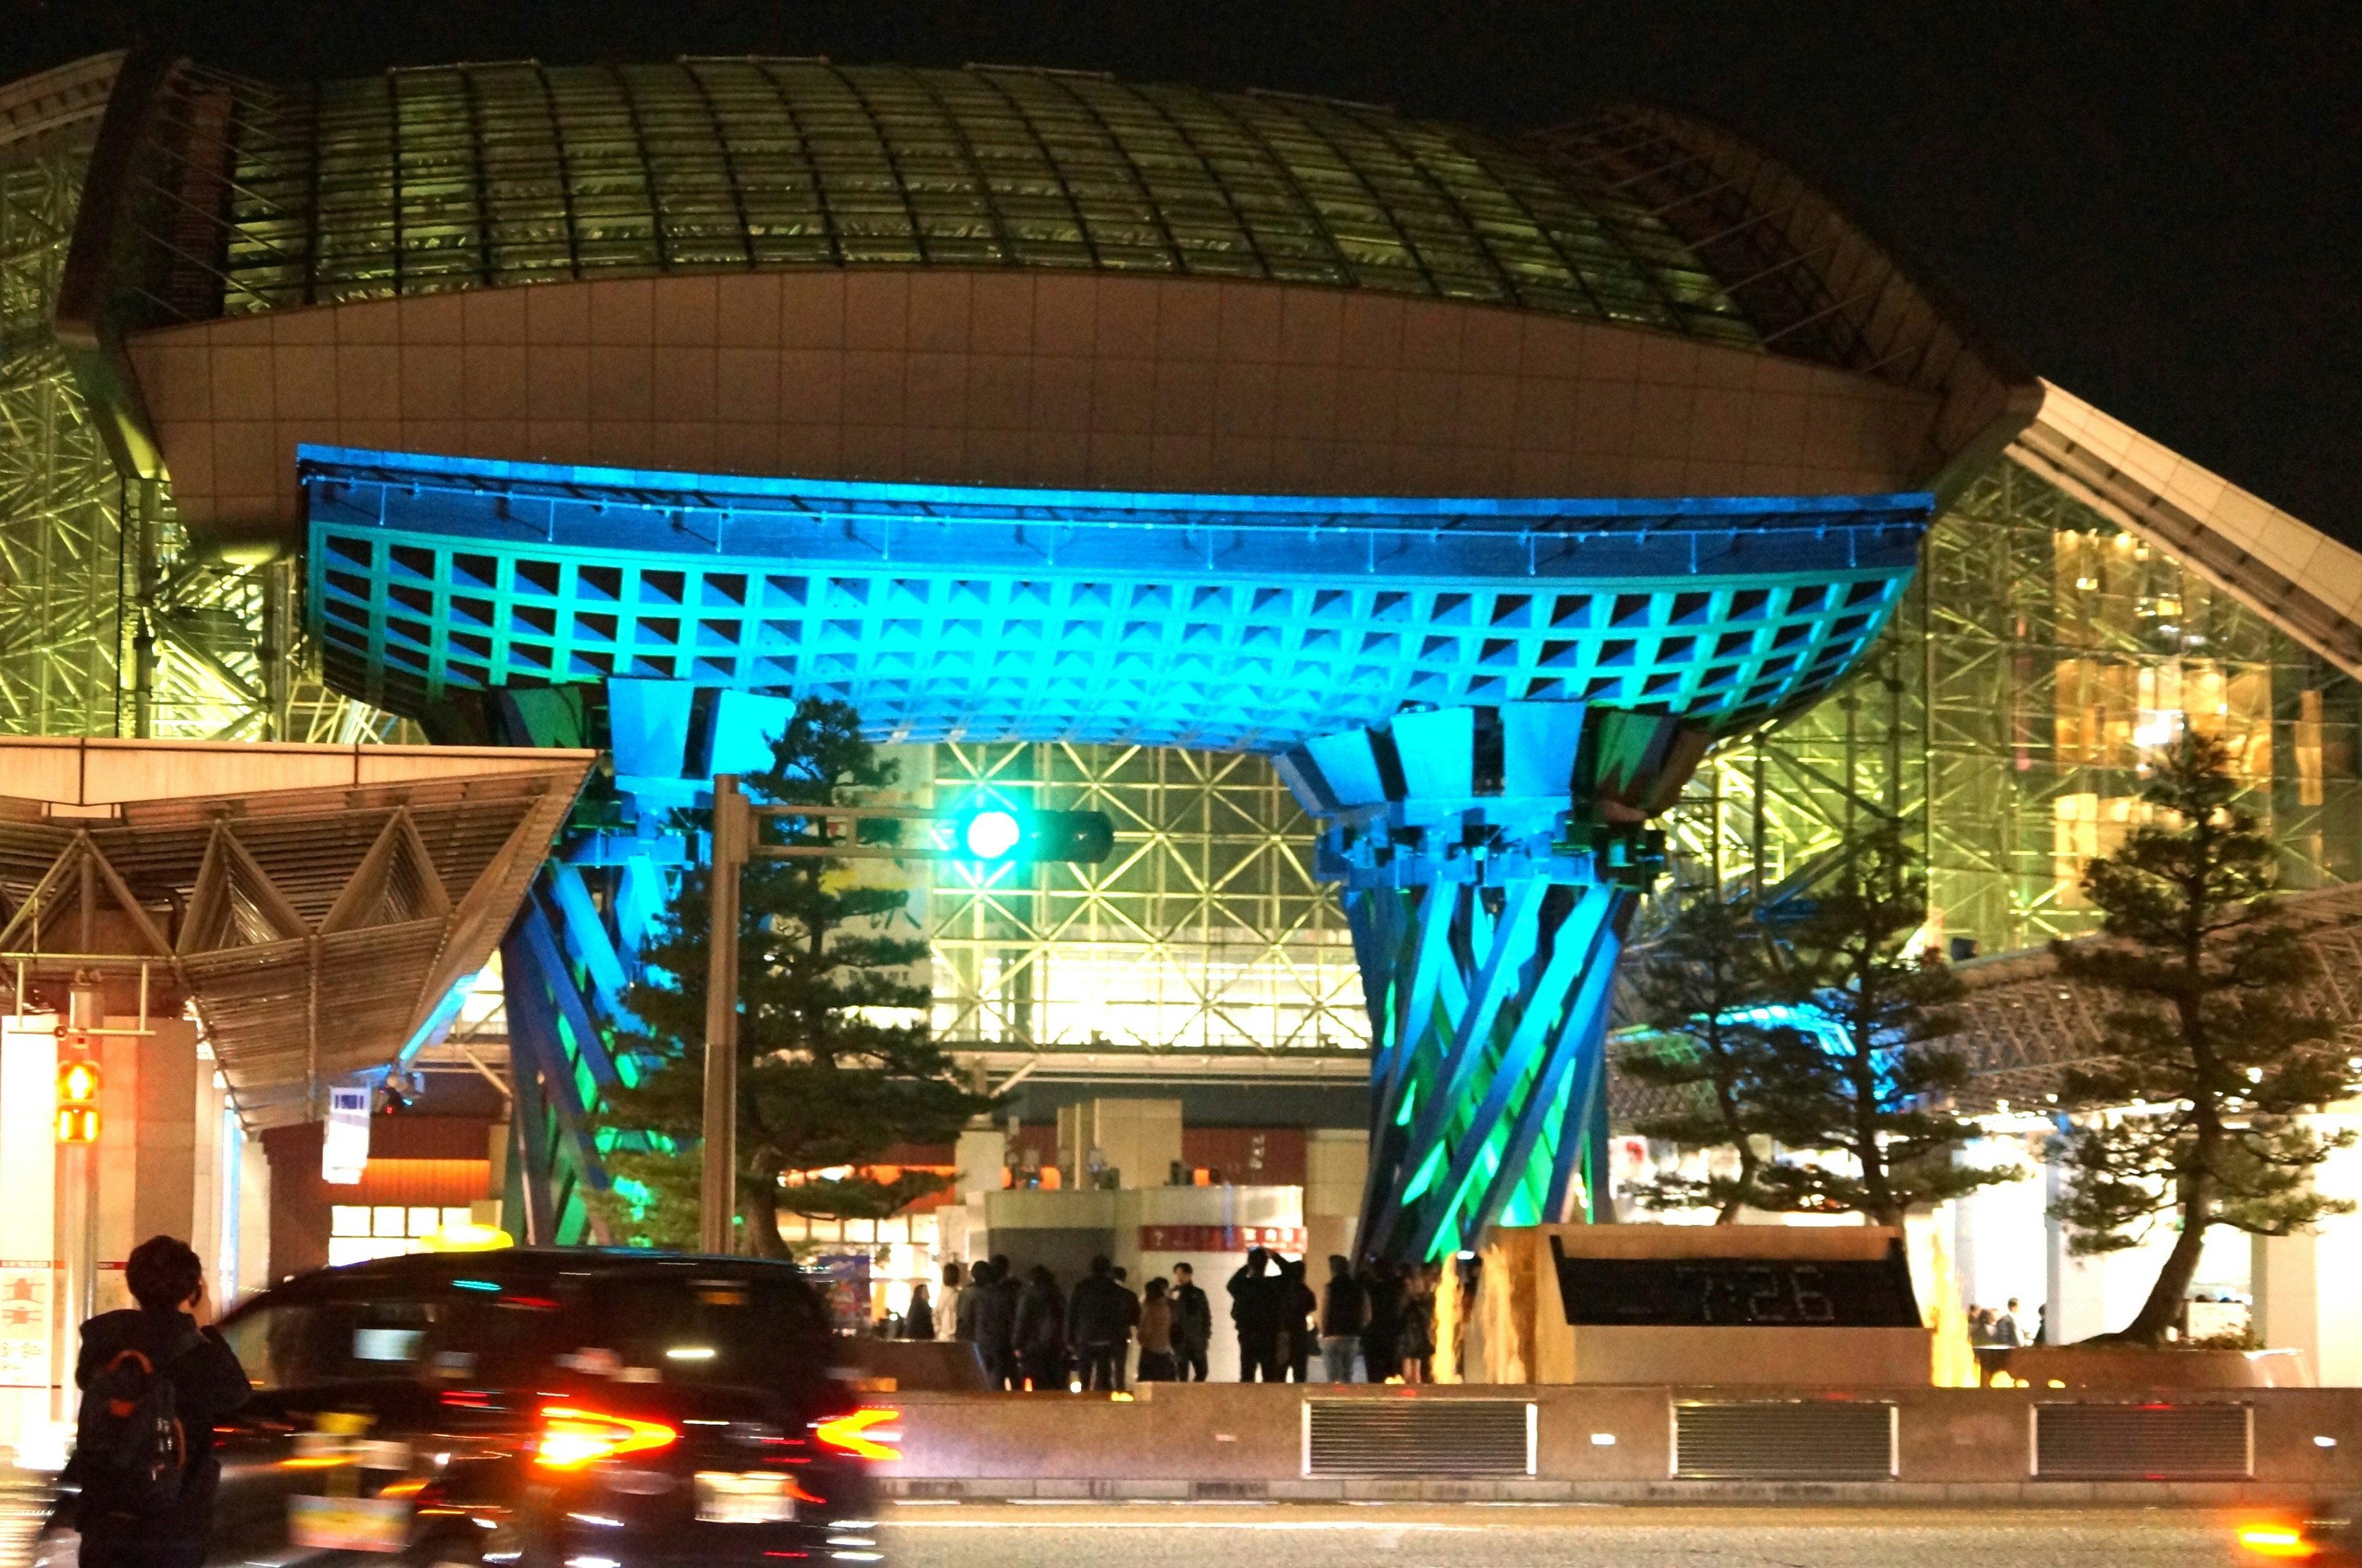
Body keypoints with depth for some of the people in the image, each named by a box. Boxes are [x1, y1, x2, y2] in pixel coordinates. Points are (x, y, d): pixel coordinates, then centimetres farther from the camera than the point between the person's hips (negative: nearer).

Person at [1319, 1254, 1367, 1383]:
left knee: (1334, 1378, -5)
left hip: (1332, 1337, -5)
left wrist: (1323, 1333, 7)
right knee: (1347, 1377, 15)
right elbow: (1367, 1317, 7)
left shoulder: (1328, 1289, -8)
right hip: (1353, 1337, 5)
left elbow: (1323, 1316, -9)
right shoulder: (1359, 1289, 6)